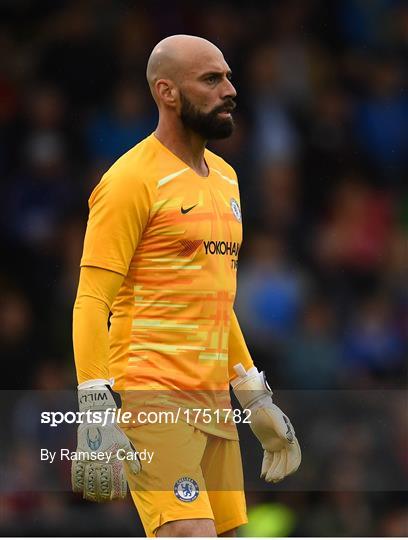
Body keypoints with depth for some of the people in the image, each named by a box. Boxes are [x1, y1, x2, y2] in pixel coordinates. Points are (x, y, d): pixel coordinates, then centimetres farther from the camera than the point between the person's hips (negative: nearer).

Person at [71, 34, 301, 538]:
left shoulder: (225, 177, 18)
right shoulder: (132, 179, -8)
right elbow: (91, 303, -12)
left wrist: (256, 398, 26)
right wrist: (96, 414, -21)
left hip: (214, 401, 8)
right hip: (153, 398, -8)